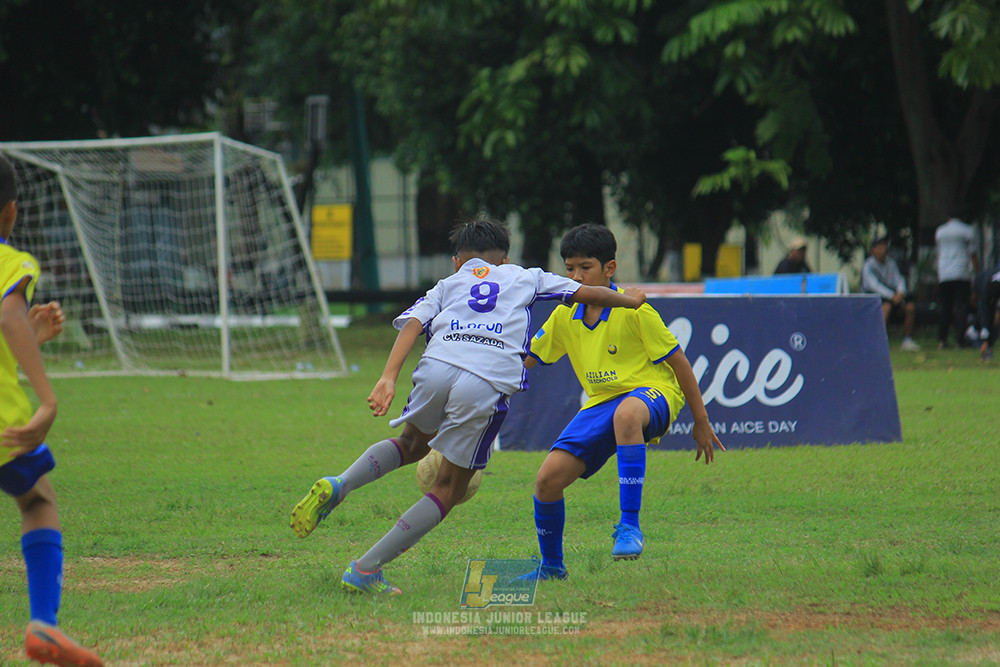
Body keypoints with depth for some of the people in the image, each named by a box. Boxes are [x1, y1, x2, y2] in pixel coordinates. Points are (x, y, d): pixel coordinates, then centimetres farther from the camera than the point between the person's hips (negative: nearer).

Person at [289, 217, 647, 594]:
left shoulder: (448, 285, 29)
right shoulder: (525, 278, 30)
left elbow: (412, 324, 11)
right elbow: (585, 293, 29)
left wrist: (389, 378, -1)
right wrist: (628, 301, 48)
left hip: (437, 367, 2)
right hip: (489, 384, -2)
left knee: (411, 445, 32)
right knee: (449, 490, 10)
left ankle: (338, 486, 6)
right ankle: (366, 569, 2)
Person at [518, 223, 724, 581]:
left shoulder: (633, 311, -11)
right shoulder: (564, 318, 6)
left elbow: (677, 361, -6)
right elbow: (525, 358, 16)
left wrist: (701, 422, -3)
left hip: (652, 393, -6)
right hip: (600, 405, 6)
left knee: (626, 414, -45)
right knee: (548, 478, -11)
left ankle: (629, 525, -41)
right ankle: (552, 567, 14)